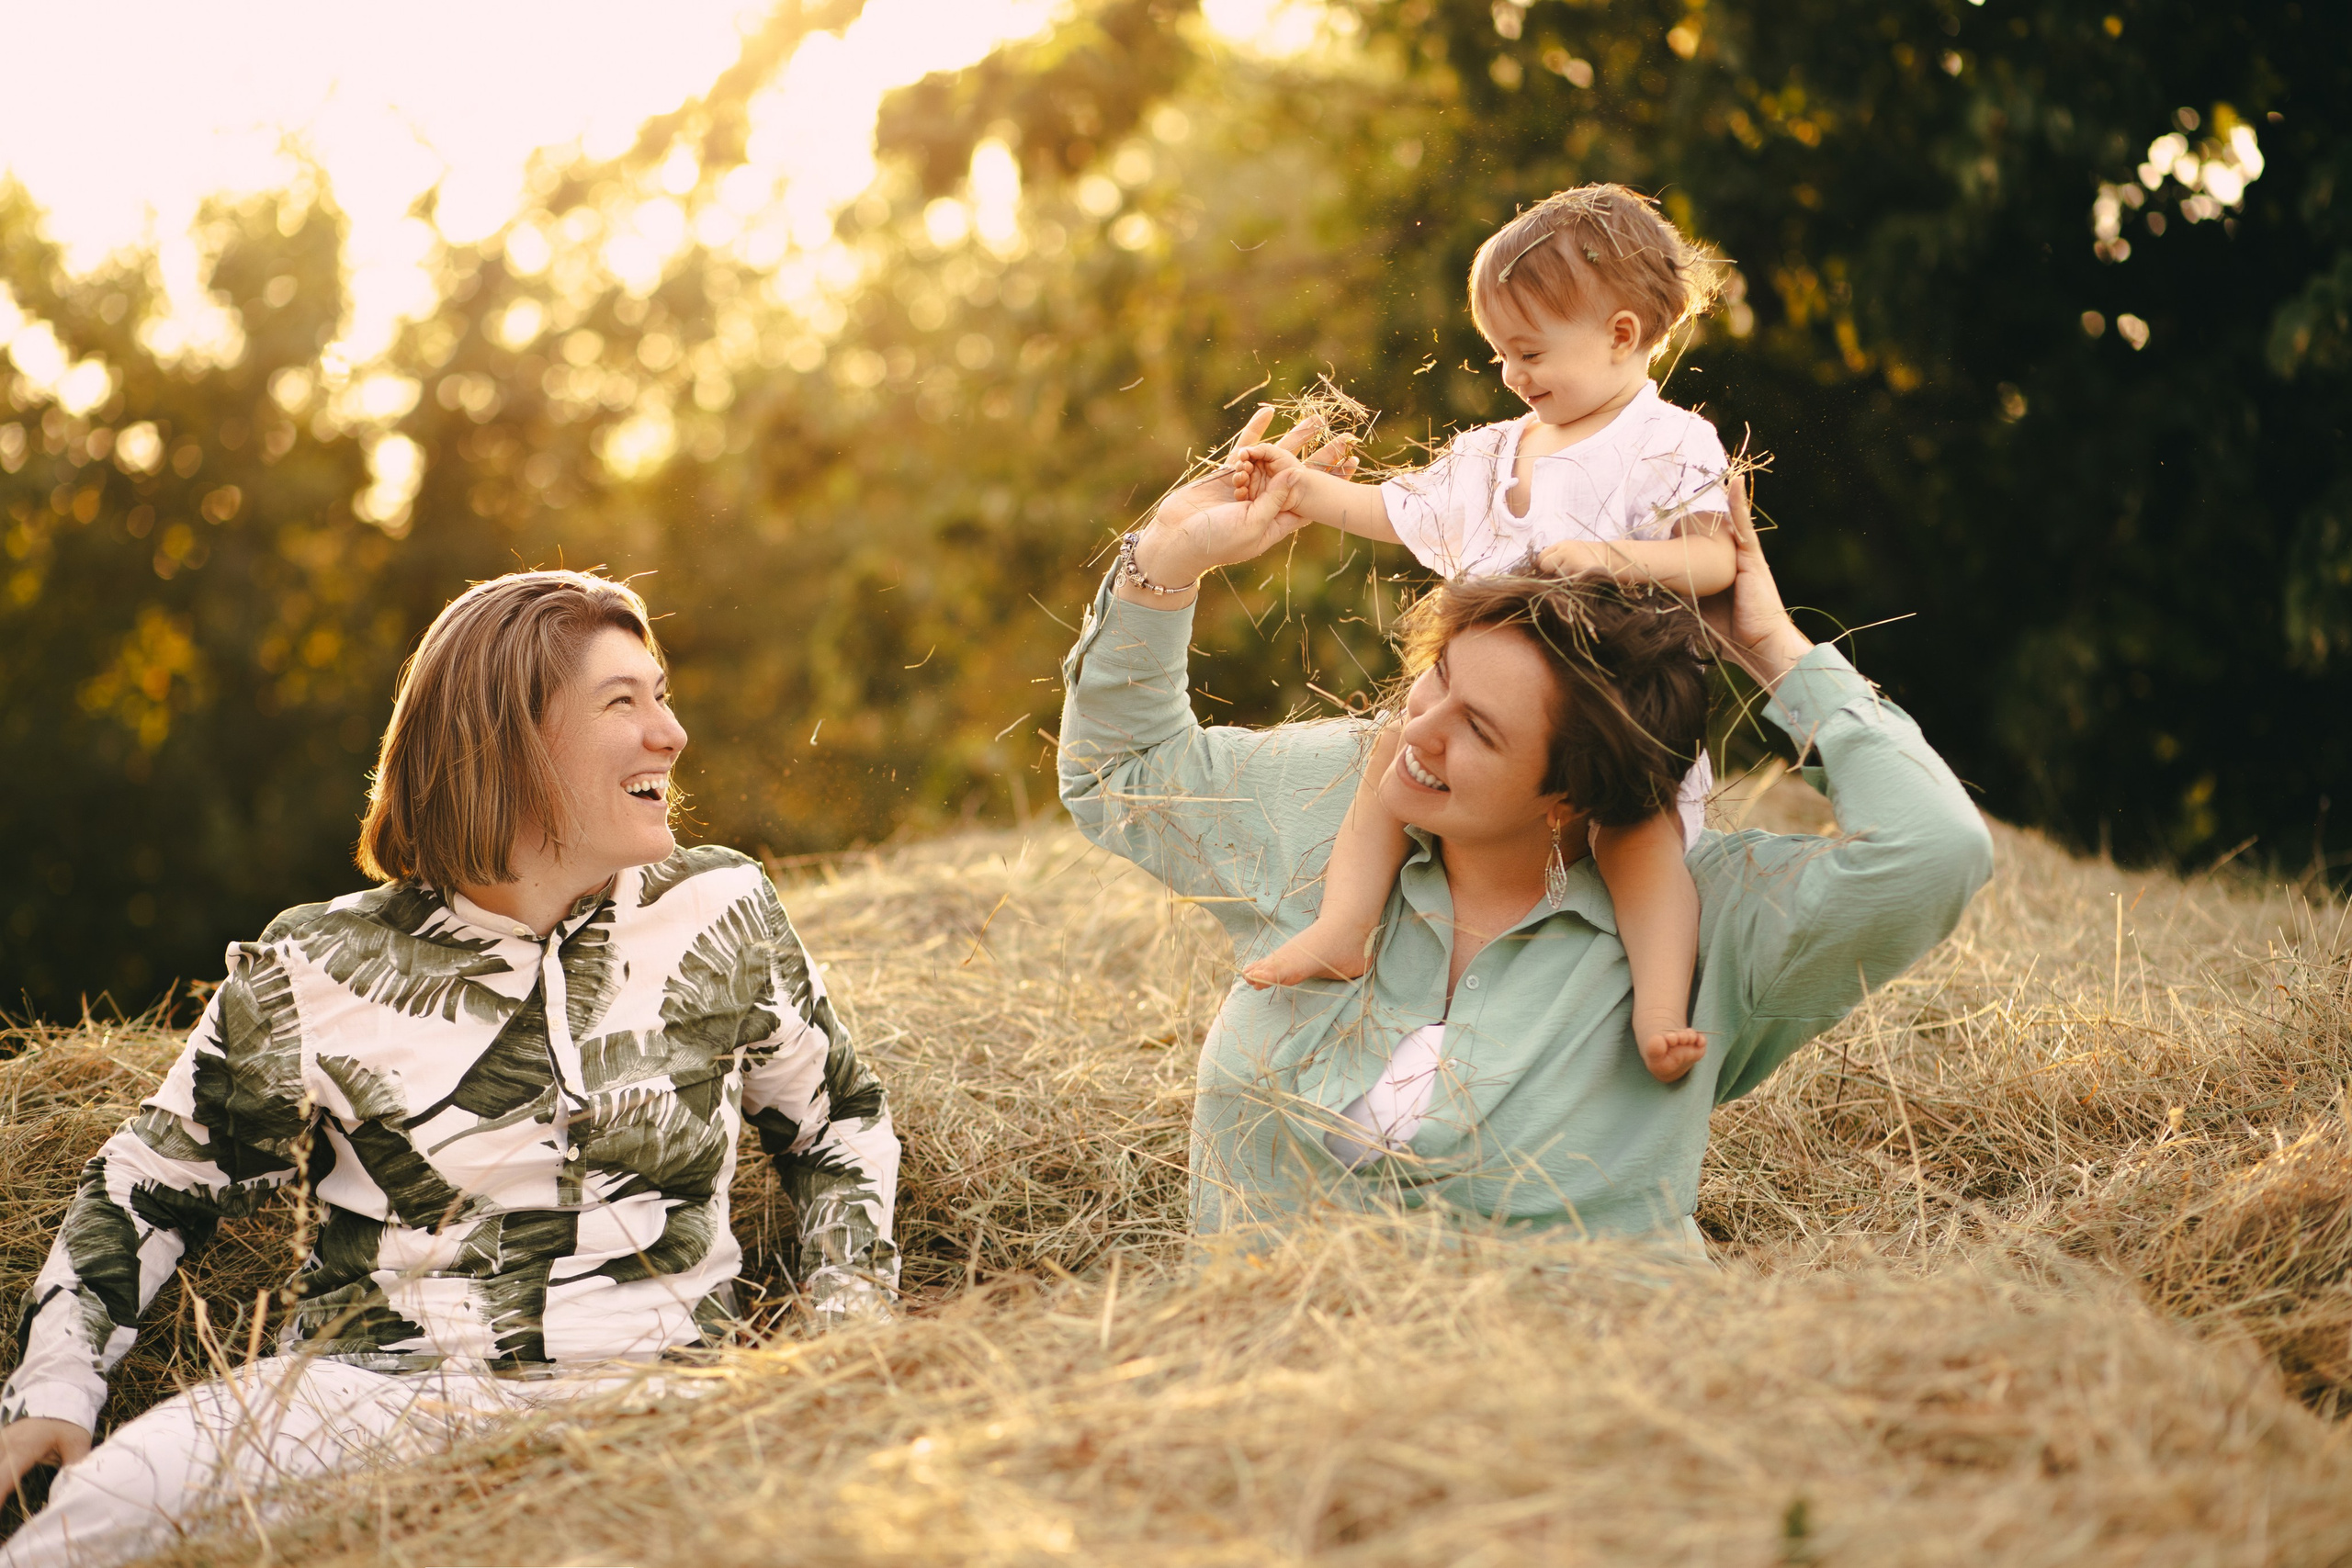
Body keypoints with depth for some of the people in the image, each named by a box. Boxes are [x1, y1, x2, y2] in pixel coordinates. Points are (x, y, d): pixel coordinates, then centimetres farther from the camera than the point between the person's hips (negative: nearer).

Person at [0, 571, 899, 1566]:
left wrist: (848, 1337, 8)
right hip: (364, 1388, -1)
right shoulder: (316, 974, 4)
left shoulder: (719, 916, 9)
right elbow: (148, 1186, 15)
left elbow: (841, 1126, 23)